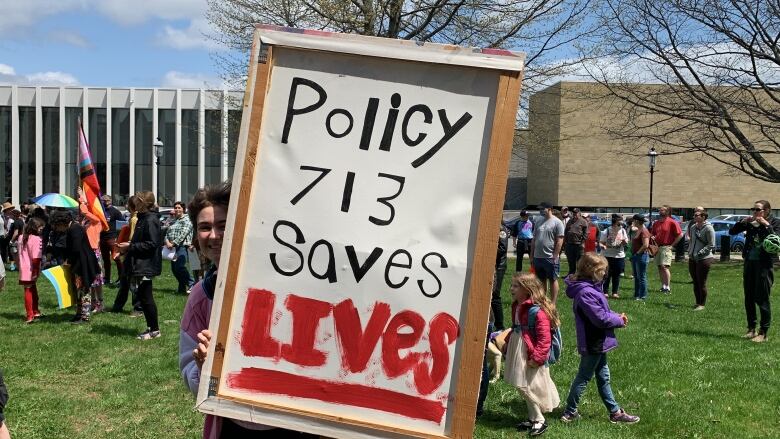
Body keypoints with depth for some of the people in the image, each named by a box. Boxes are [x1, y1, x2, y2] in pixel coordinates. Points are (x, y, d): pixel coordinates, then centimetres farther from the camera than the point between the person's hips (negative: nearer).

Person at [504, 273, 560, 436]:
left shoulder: (538, 311, -22)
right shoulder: (517, 306, 7)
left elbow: (545, 338, -23)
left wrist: (537, 357, -23)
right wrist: (508, 343, 16)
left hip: (531, 356, -9)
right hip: (519, 353, 9)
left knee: (528, 387, -3)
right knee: (524, 387, 16)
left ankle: (539, 421, 12)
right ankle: (533, 418, 30)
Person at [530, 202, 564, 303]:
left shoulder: (557, 222, -6)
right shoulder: (538, 222, 13)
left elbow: (559, 241, -11)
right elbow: (534, 239, 16)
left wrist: (555, 256, -15)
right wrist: (532, 254, 10)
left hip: (550, 258, -6)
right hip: (537, 257, 6)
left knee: (553, 280, 2)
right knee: (541, 280, 14)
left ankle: (553, 303, 5)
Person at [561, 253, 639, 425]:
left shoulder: (589, 288, 6)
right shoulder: (585, 293, -27)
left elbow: (602, 311, 14)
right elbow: (600, 318, -27)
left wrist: (616, 316, -2)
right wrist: (619, 320, -11)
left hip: (597, 342, 10)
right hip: (592, 344, -10)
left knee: (603, 376, 17)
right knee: (584, 377, 4)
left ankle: (615, 412, 28)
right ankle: (569, 412, 17)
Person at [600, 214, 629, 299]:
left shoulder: (623, 231, 3)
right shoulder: (606, 231, -9)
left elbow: (626, 243, 12)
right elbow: (601, 242, -5)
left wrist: (624, 241, -11)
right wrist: (603, 246, -27)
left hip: (620, 256, 4)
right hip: (608, 256, -3)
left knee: (616, 276, 9)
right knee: (607, 275, -2)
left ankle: (615, 292, 17)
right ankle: (605, 292, 7)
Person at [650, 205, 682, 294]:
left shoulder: (672, 222, -6)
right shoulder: (656, 223, 14)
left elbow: (680, 235, -8)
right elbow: (652, 234, 26)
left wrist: (672, 245, -9)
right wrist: (652, 238, 2)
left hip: (666, 247, -7)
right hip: (657, 247, 7)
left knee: (664, 266, -16)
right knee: (659, 267, 8)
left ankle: (668, 287, -15)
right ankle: (663, 286, 15)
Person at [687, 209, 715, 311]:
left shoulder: (708, 228, -11)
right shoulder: (693, 227, 9)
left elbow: (711, 245, -13)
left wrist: (699, 253, -18)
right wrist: (690, 251, 7)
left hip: (704, 259, -7)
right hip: (692, 259, 7)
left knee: (701, 283, -1)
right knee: (695, 282, 12)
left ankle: (702, 304, 8)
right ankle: (697, 302, 23)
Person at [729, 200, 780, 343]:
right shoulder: (750, 223, 8)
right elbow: (732, 231, 8)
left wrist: (766, 225, -19)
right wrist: (743, 222, -6)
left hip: (763, 264, -5)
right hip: (749, 262, 5)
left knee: (762, 299, -3)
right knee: (749, 299, 10)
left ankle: (763, 333, 4)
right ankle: (751, 329, 22)